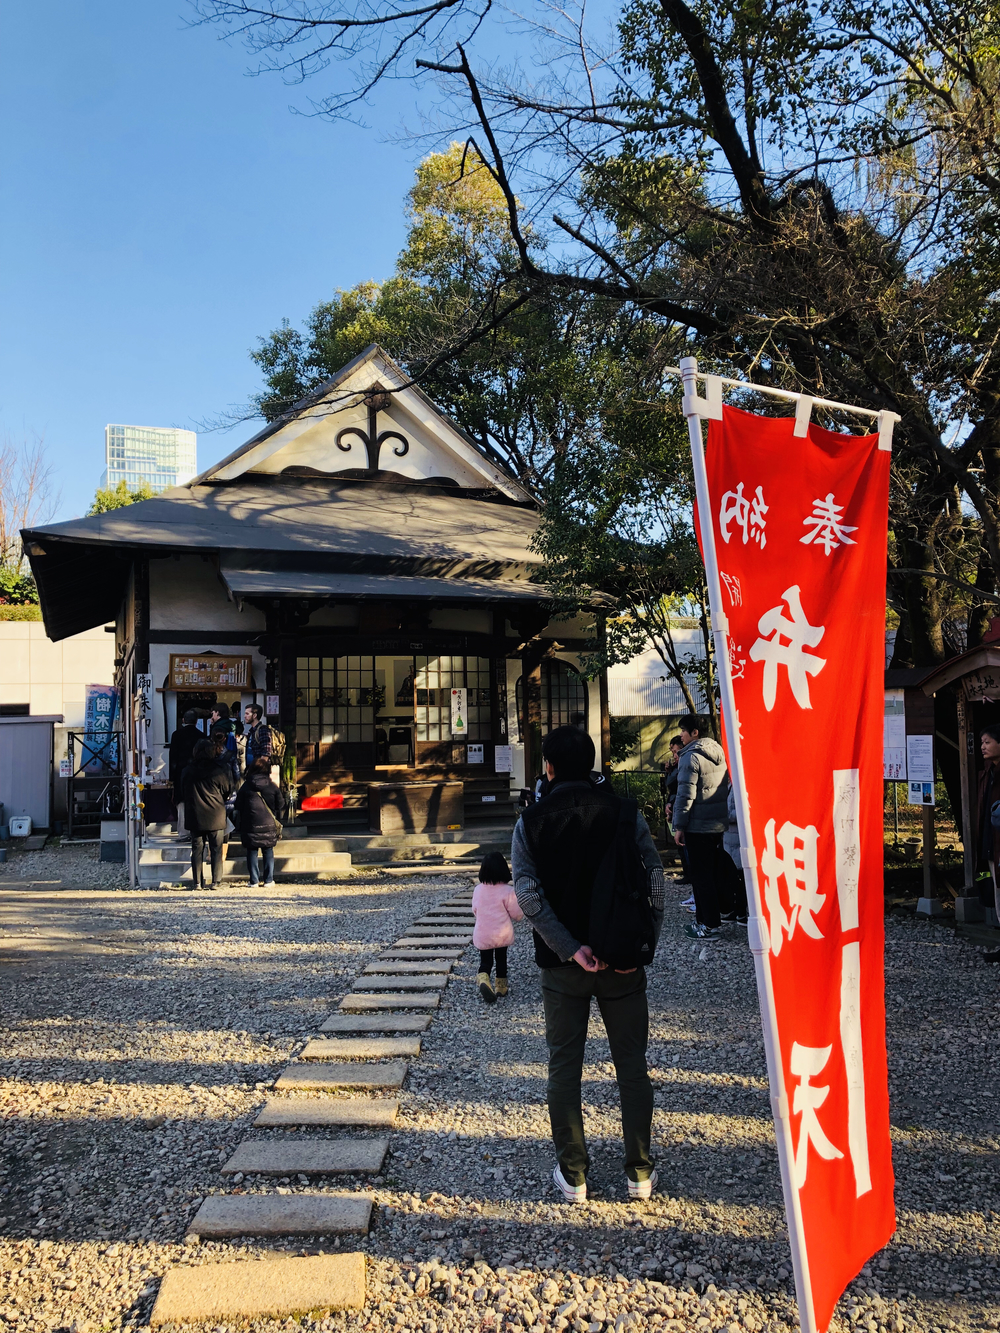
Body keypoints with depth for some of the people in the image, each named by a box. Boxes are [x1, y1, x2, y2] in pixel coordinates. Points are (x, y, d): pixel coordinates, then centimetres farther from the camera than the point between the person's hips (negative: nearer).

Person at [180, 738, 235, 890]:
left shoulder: (187, 771, 1)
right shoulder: (220, 771, -9)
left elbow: (183, 792, 13)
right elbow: (228, 791, 2)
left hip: (195, 818, 2)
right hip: (216, 817, -2)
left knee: (197, 849, 8)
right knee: (216, 849, 5)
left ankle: (197, 882, 7)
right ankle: (216, 881, 5)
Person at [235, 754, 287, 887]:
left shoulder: (246, 787, -1)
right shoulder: (273, 787, -1)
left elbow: (239, 806, 3)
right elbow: (280, 806, 3)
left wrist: (242, 823, 16)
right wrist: (277, 821, 14)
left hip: (250, 825, -1)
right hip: (269, 825, 1)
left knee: (252, 852, 6)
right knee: (268, 852, 8)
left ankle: (254, 880, 4)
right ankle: (268, 880, 8)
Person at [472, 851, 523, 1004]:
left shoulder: (478, 889, -4)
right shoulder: (508, 891, -16)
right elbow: (517, 914, -10)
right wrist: (519, 915, 13)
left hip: (482, 934, 2)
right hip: (502, 933, -2)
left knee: (485, 961, 9)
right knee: (501, 959, 18)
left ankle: (483, 979, -18)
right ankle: (501, 987, 27)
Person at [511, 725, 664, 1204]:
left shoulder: (531, 821, -3)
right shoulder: (623, 811, -3)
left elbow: (527, 894, -14)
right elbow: (654, 876, -12)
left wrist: (569, 948, -15)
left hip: (562, 965, 0)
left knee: (564, 1066, 13)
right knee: (631, 1065, 13)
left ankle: (572, 1175, 19)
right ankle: (639, 1172, 21)